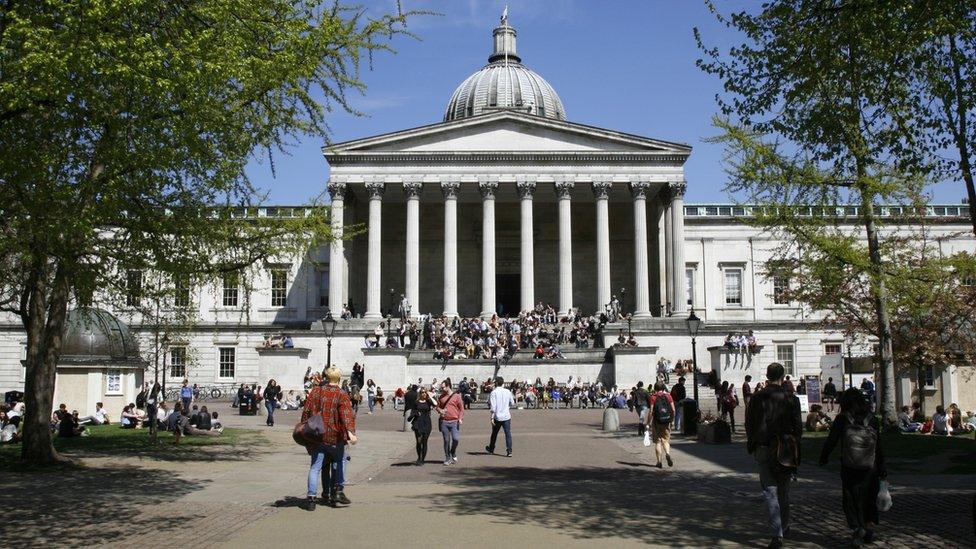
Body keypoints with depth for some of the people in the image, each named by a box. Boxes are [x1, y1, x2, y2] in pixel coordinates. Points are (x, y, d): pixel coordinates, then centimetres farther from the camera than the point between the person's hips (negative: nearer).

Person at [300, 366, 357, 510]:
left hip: (317, 437, 2)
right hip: (336, 438, -2)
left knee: (316, 467, 3)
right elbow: (347, 415, -22)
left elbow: (306, 412, 6)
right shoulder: (341, 395, -8)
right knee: (337, 466, 17)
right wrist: (350, 432, -31)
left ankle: (311, 497, -12)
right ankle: (334, 495, 22)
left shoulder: (316, 392, 3)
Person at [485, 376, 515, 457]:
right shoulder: (508, 392, 2)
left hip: (497, 417, -1)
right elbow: (512, 403, 12)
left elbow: (492, 406, -14)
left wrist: (492, 417, -12)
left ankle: (491, 449, 32)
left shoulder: (493, 392, -9)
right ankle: (509, 451, -8)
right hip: (507, 416, 2)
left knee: (494, 433, 16)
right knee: (508, 433, 0)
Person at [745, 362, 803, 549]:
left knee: (770, 491, -1)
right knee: (783, 491, 18)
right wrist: (795, 449, 11)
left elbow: (749, 423, 3)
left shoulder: (757, 397, -4)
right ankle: (784, 527, 29)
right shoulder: (791, 399, -6)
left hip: (763, 449, -1)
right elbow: (798, 426, -1)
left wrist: (752, 444, 15)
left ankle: (777, 534, -11)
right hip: (785, 450, 1)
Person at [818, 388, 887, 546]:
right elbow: (879, 447, 6)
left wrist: (823, 458, 12)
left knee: (851, 501, 5)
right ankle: (869, 526, 12)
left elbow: (831, 441, -1)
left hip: (849, 468, -2)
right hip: (870, 468, 2)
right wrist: (882, 468, 12)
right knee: (869, 499, 16)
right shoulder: (873, 420, 3)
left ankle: (856, 531, -4)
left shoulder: (842, 419, -4)